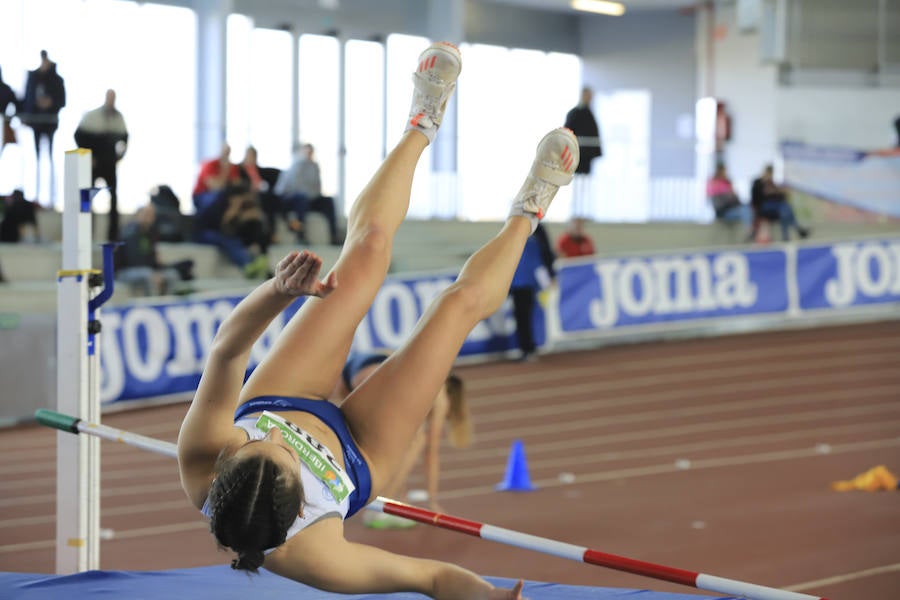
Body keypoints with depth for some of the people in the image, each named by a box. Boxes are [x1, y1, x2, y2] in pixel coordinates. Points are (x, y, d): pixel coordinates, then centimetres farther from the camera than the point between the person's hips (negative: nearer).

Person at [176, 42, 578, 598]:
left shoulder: (200, 458, -42)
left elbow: (228, 346, -37)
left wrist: (279, 290, -55)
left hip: (279, 402, 2)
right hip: (359, 452, -2)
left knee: (368, 246, 3)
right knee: (462, 301, 1)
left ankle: (423, 124, 34)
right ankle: (527, 213, 37)